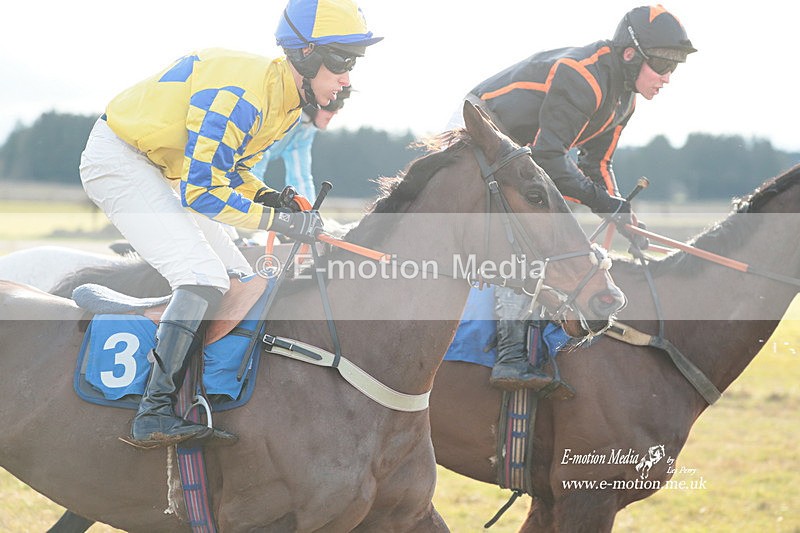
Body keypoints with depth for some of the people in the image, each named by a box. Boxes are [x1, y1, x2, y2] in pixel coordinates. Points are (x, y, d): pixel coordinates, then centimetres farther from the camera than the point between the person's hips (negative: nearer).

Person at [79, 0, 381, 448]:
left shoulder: (287, 102, 1)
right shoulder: (241, 93, -29)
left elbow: (229, 167, 14)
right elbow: (201, 190, -29)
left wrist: (270, 198, -5)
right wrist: (279, 221, -25)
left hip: (162, 172, 10)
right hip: (118, 159, -10)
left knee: (242, 285, 8)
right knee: (204, 277, -24)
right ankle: (155, 416, -28)